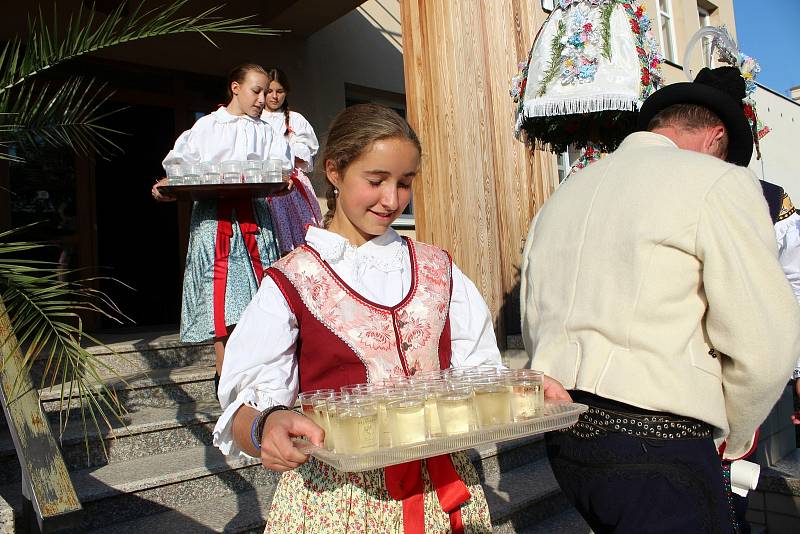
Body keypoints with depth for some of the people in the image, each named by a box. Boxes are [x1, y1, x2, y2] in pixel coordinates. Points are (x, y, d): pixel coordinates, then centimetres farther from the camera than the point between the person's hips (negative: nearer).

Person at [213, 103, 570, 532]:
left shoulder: (437, 269, 5)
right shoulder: (291, 283, -6)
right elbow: (246, 408, -11)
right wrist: (266, 427, -32)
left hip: (442, 490, 4)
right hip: (337, 495, -3)